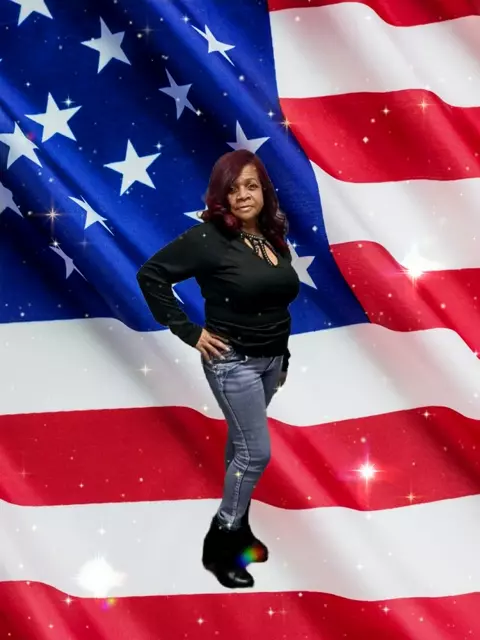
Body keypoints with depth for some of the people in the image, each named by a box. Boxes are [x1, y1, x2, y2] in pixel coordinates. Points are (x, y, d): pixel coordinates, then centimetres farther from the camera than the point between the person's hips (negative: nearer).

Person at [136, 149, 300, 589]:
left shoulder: (274, 237, 4)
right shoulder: (208, 238, -16)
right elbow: (151, 275, -16)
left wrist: (284, 356, 15)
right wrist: (190, 332, -16)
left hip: (272, 358, 7)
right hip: (233, 360, -7)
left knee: (241, 443, 19)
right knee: (256, 451, -6)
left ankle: (237, 526, 35)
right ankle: (219, 545, 10)